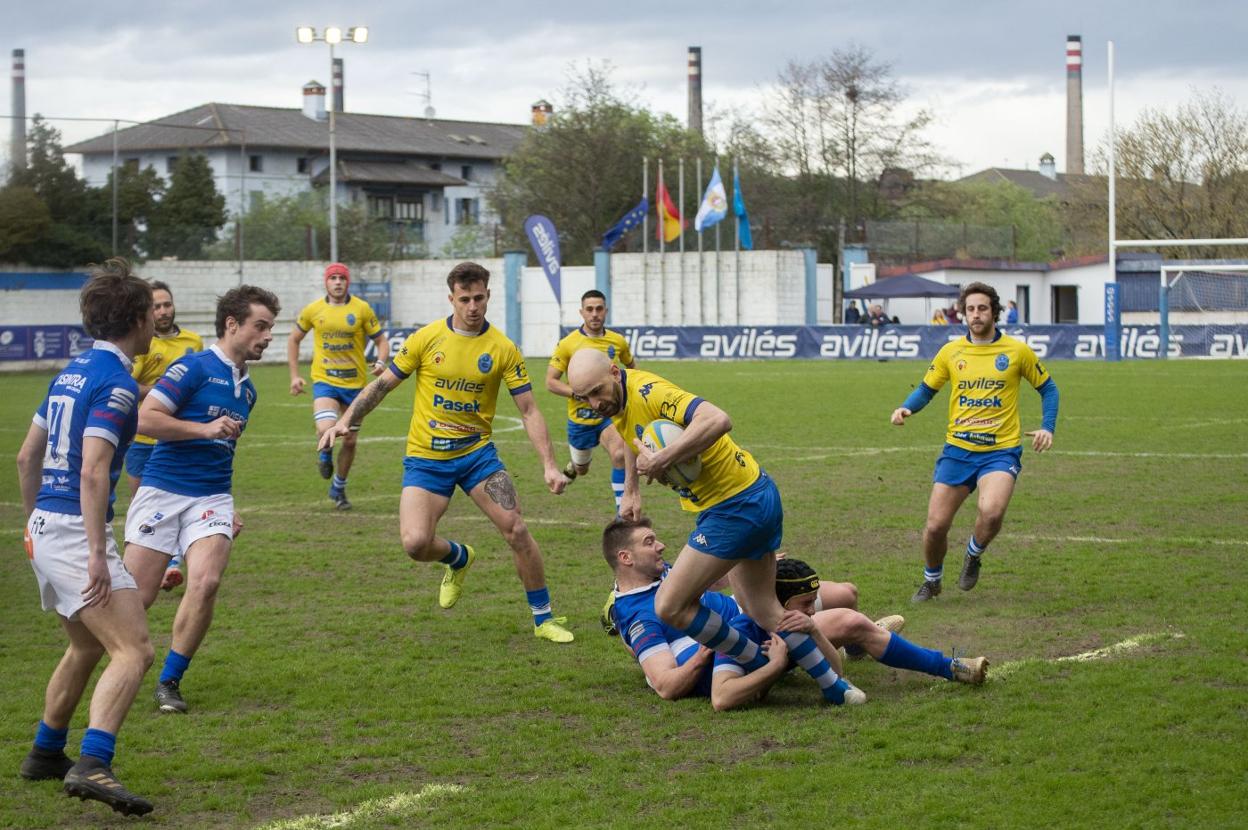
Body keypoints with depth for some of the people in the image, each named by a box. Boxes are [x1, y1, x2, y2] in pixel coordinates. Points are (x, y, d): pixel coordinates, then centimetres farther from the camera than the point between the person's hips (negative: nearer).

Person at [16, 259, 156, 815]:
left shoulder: (73, 371, 14)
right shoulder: (115, 383, -14)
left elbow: (27, 455, 21)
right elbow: (93, 471, -24)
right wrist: (97, 554, -26)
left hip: (45, 526, 10)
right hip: (76, 531, -10)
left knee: (86, 645, 26)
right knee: (133, 650, -15)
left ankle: (46, 754, 37)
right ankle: (92, 766, -28)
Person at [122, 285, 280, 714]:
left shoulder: (246, 389, 16)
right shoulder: (194, 368, -7)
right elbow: (145, 418, -15)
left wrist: (229, 512, 27)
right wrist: (205, 429, -18)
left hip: (211, 499, 5)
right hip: (163, 492, -5)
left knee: (206, 582, -19)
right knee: (136, 595, -5)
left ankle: (170, 682, -5)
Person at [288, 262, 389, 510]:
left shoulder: (362, 309, -3)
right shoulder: (313, 310, 0)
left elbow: (381, 341, 1)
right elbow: (294, 340, 14)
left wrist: (381, 362, -20)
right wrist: (294, 375, 7)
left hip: (355, 383, 1)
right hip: (324, 381, -1)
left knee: (350, 440, 8)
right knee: (326, 430, -24)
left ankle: (338, 488, 30)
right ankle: (325, 454, 14)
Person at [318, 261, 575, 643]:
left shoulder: (503, 348, -5)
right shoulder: (426, 339, -5)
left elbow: (529, 410, -4)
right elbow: (383, 384, 3)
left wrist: (549, 466, -12)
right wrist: (345, 421, -7)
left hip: (476, 452, 0)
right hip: (425, 458, 0)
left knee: (517, 530, -12)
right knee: (416, 543, -17)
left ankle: (544, 618, 7)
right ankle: (459, 558, 21)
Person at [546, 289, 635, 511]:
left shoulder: (618, 341, -3)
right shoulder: (568, 344, -12)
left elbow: (631, 366, 18)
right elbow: (551, 381, -11)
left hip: (609, 413, 0)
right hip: (580, 417, 0)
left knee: (620, 454, -29)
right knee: (581, 470, 19)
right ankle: (573, 465, 59)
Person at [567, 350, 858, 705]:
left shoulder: (647, 392, -25)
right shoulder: (617, 400, 4)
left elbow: (717, 420, -41)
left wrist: (660, 460, -37)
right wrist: (631, 491, 25)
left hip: (736, 508, -10)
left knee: (670, 606, -8)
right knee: (763, 611, 18)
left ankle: (760, 664, 7)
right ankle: (835, 684, 26)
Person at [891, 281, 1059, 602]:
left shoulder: (1017, 351, 0)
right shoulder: (950, 352, 5)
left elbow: (1047, 388, 11)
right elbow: (926, 389, 15)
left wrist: (1047, 427, -4)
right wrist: (906, 408, -7)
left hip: (1001, 451, -3)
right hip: (957, 450, 3)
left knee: (991, 511, -30)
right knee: (936, 526, -1)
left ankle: (974, 554, 5)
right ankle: (931, 580, 29)